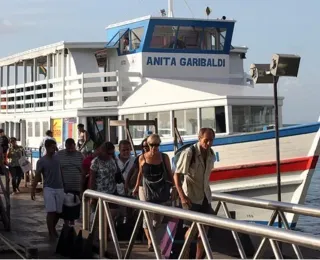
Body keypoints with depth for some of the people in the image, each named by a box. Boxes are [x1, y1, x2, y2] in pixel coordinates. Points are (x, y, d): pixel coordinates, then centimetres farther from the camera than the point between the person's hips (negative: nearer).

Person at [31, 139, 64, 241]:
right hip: (48, 188, -4)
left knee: (58, 211, 7)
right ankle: (51, 232, 0)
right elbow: (37, 176, -5)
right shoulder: (41, 161, -5)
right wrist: (33, 190, -11)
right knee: (51, 211, -10)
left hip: (60, 188, 4)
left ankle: (53, 228, 29)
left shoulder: (58, 158, 6)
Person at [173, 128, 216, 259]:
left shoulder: (211, 154, 2)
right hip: (191, 196, -6)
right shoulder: (189, 153, -17)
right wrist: (182, 196, -22)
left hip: (205, 196, 6)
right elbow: (176, 175, -16)